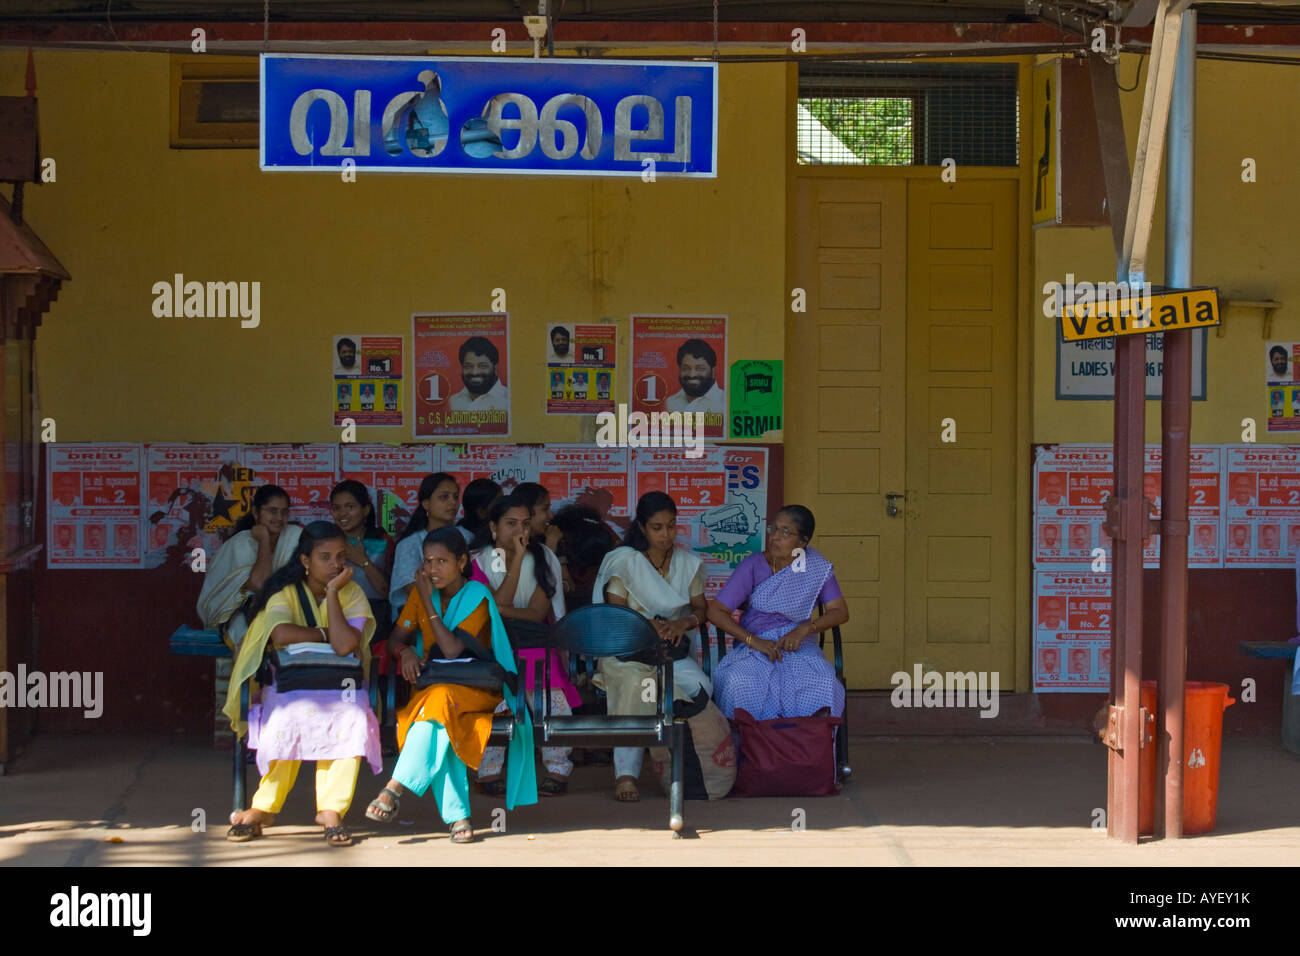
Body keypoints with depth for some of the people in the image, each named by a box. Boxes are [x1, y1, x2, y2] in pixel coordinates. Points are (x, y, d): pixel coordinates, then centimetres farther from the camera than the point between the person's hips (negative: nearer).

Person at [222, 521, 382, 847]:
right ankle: (264, 806, -18)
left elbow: (344, 646, -18)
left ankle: (332, 809, -21)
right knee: (288, 716, -33)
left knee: (351, 716, -31)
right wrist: (327, 635, -13)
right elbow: (282, 635, -24)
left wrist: (332, 592, -15)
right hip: (288, 684, -1)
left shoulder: (351, 593, 1)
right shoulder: (285, 591, -1)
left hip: (338, 685, 1)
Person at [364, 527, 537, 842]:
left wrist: (429, 602, -15)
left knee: (438, 698, -37)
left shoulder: (477, 596, -8)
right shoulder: (421, 592, 7)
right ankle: (457, 815, -39)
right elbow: (395, 638, 9)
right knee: (437, 720, -33)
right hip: (433, 683, 3)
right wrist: (405, 651, -15)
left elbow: (453, 651, -17)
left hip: (476, 688, -3)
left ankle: (396, 788, -41)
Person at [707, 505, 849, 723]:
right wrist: (754, 641, -17)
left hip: (800, 647, 1)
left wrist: (805, 629, -16)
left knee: (823, 684, -32)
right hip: (755, 646, -1)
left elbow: (840, 612, 2)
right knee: (739, 681, -34)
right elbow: (715, 611, -6)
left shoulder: (816, 568, 2)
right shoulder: (753, 566, -4)